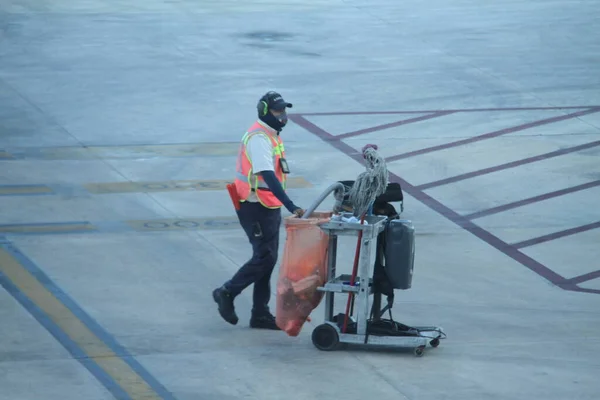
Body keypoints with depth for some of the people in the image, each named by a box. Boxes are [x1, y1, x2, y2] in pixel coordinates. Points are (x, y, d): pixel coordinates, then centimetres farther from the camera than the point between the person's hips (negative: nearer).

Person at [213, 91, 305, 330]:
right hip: (255, 208, -10)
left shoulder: (271, 135, 12)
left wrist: (285, 206, 15)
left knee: (267, 258, 11)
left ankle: (260, 314, 16)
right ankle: (226, 293, 7)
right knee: (264, 257, -8)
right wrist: (291, 207, -36)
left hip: (269, 207, 10)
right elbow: (267, 176, -29)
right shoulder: (259, 138, -20)